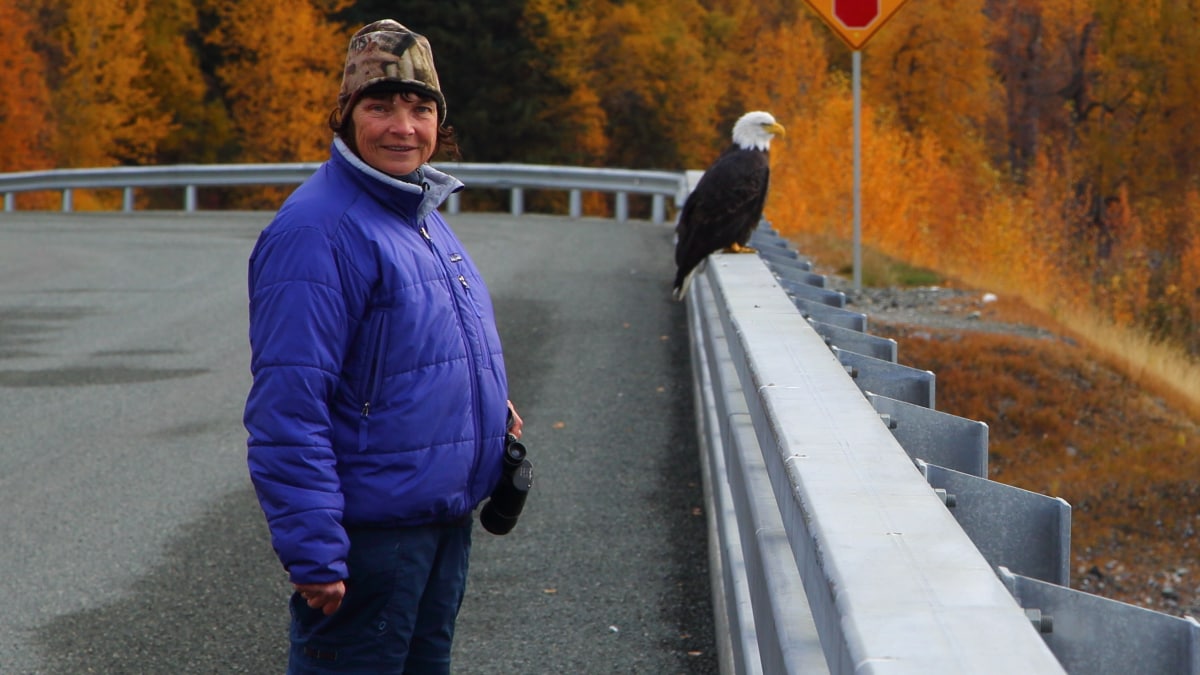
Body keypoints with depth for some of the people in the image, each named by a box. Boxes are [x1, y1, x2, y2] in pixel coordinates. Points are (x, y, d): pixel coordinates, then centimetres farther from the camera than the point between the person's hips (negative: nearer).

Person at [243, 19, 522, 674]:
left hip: (445, 522, 9)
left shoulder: (425, 219, 12)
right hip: (368, 536, -9)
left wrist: (489, 409, 9)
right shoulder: (317, 231, -18)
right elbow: (287, 406, -23)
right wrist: (313, 550, -26)